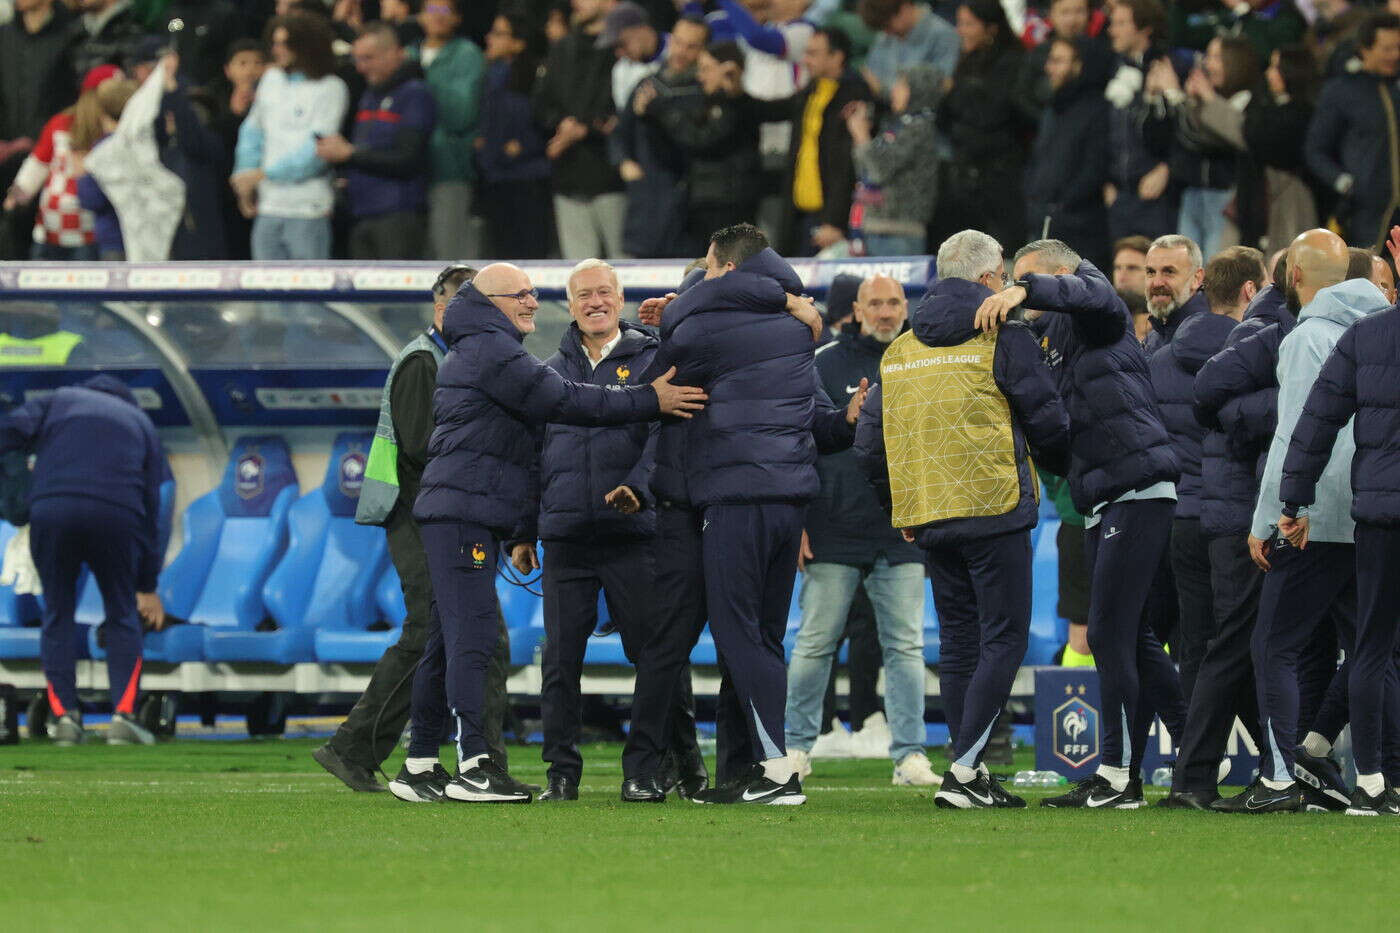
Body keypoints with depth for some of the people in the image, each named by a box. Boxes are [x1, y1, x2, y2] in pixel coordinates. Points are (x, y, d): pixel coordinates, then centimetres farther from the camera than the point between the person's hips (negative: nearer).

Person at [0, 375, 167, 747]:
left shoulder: (59, 400, 27)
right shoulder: (139, 422, 29)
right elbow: (151, 506, 26)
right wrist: (147, 586, 28)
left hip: (50, 509, 0)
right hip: (116, 516, 0)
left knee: (57, 615, 13)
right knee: (122, 617, 13)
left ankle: (64, 715, 3)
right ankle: (124, 714, 0)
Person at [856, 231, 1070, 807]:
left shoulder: (900, 351, 14)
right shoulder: (1003, 336, -4)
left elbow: (869, 442, 14)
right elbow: (1046, 419, -4)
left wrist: (900, 507, 24)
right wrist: (1065, 466, 16)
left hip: (928, 520, 6)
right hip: (994, 510, -6)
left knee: (958, 641, 12)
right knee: (1004, 637, -4)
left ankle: (970, 773, 11)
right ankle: (964, 772, -14)